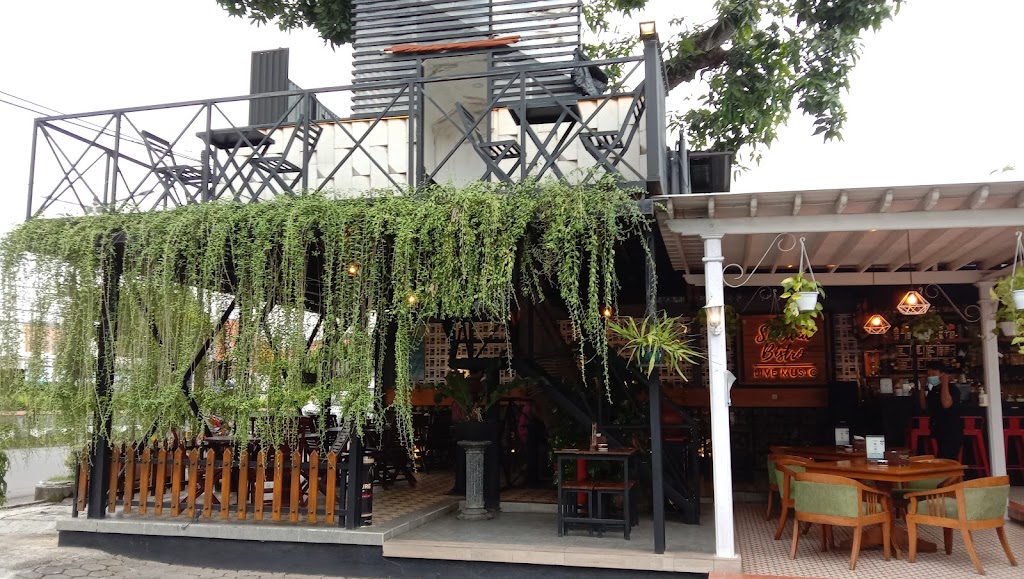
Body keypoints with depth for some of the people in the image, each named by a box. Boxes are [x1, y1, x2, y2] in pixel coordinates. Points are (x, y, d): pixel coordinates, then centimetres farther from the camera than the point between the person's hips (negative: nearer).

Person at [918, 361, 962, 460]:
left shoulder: (952, 389, -11)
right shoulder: (933, 390, 12)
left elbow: (946, 404, -29)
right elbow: (924, 407, 17)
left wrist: (945, 383, -20)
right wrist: (922, 389, 9)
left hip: (952, 435, -8)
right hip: (938, 434, 8)